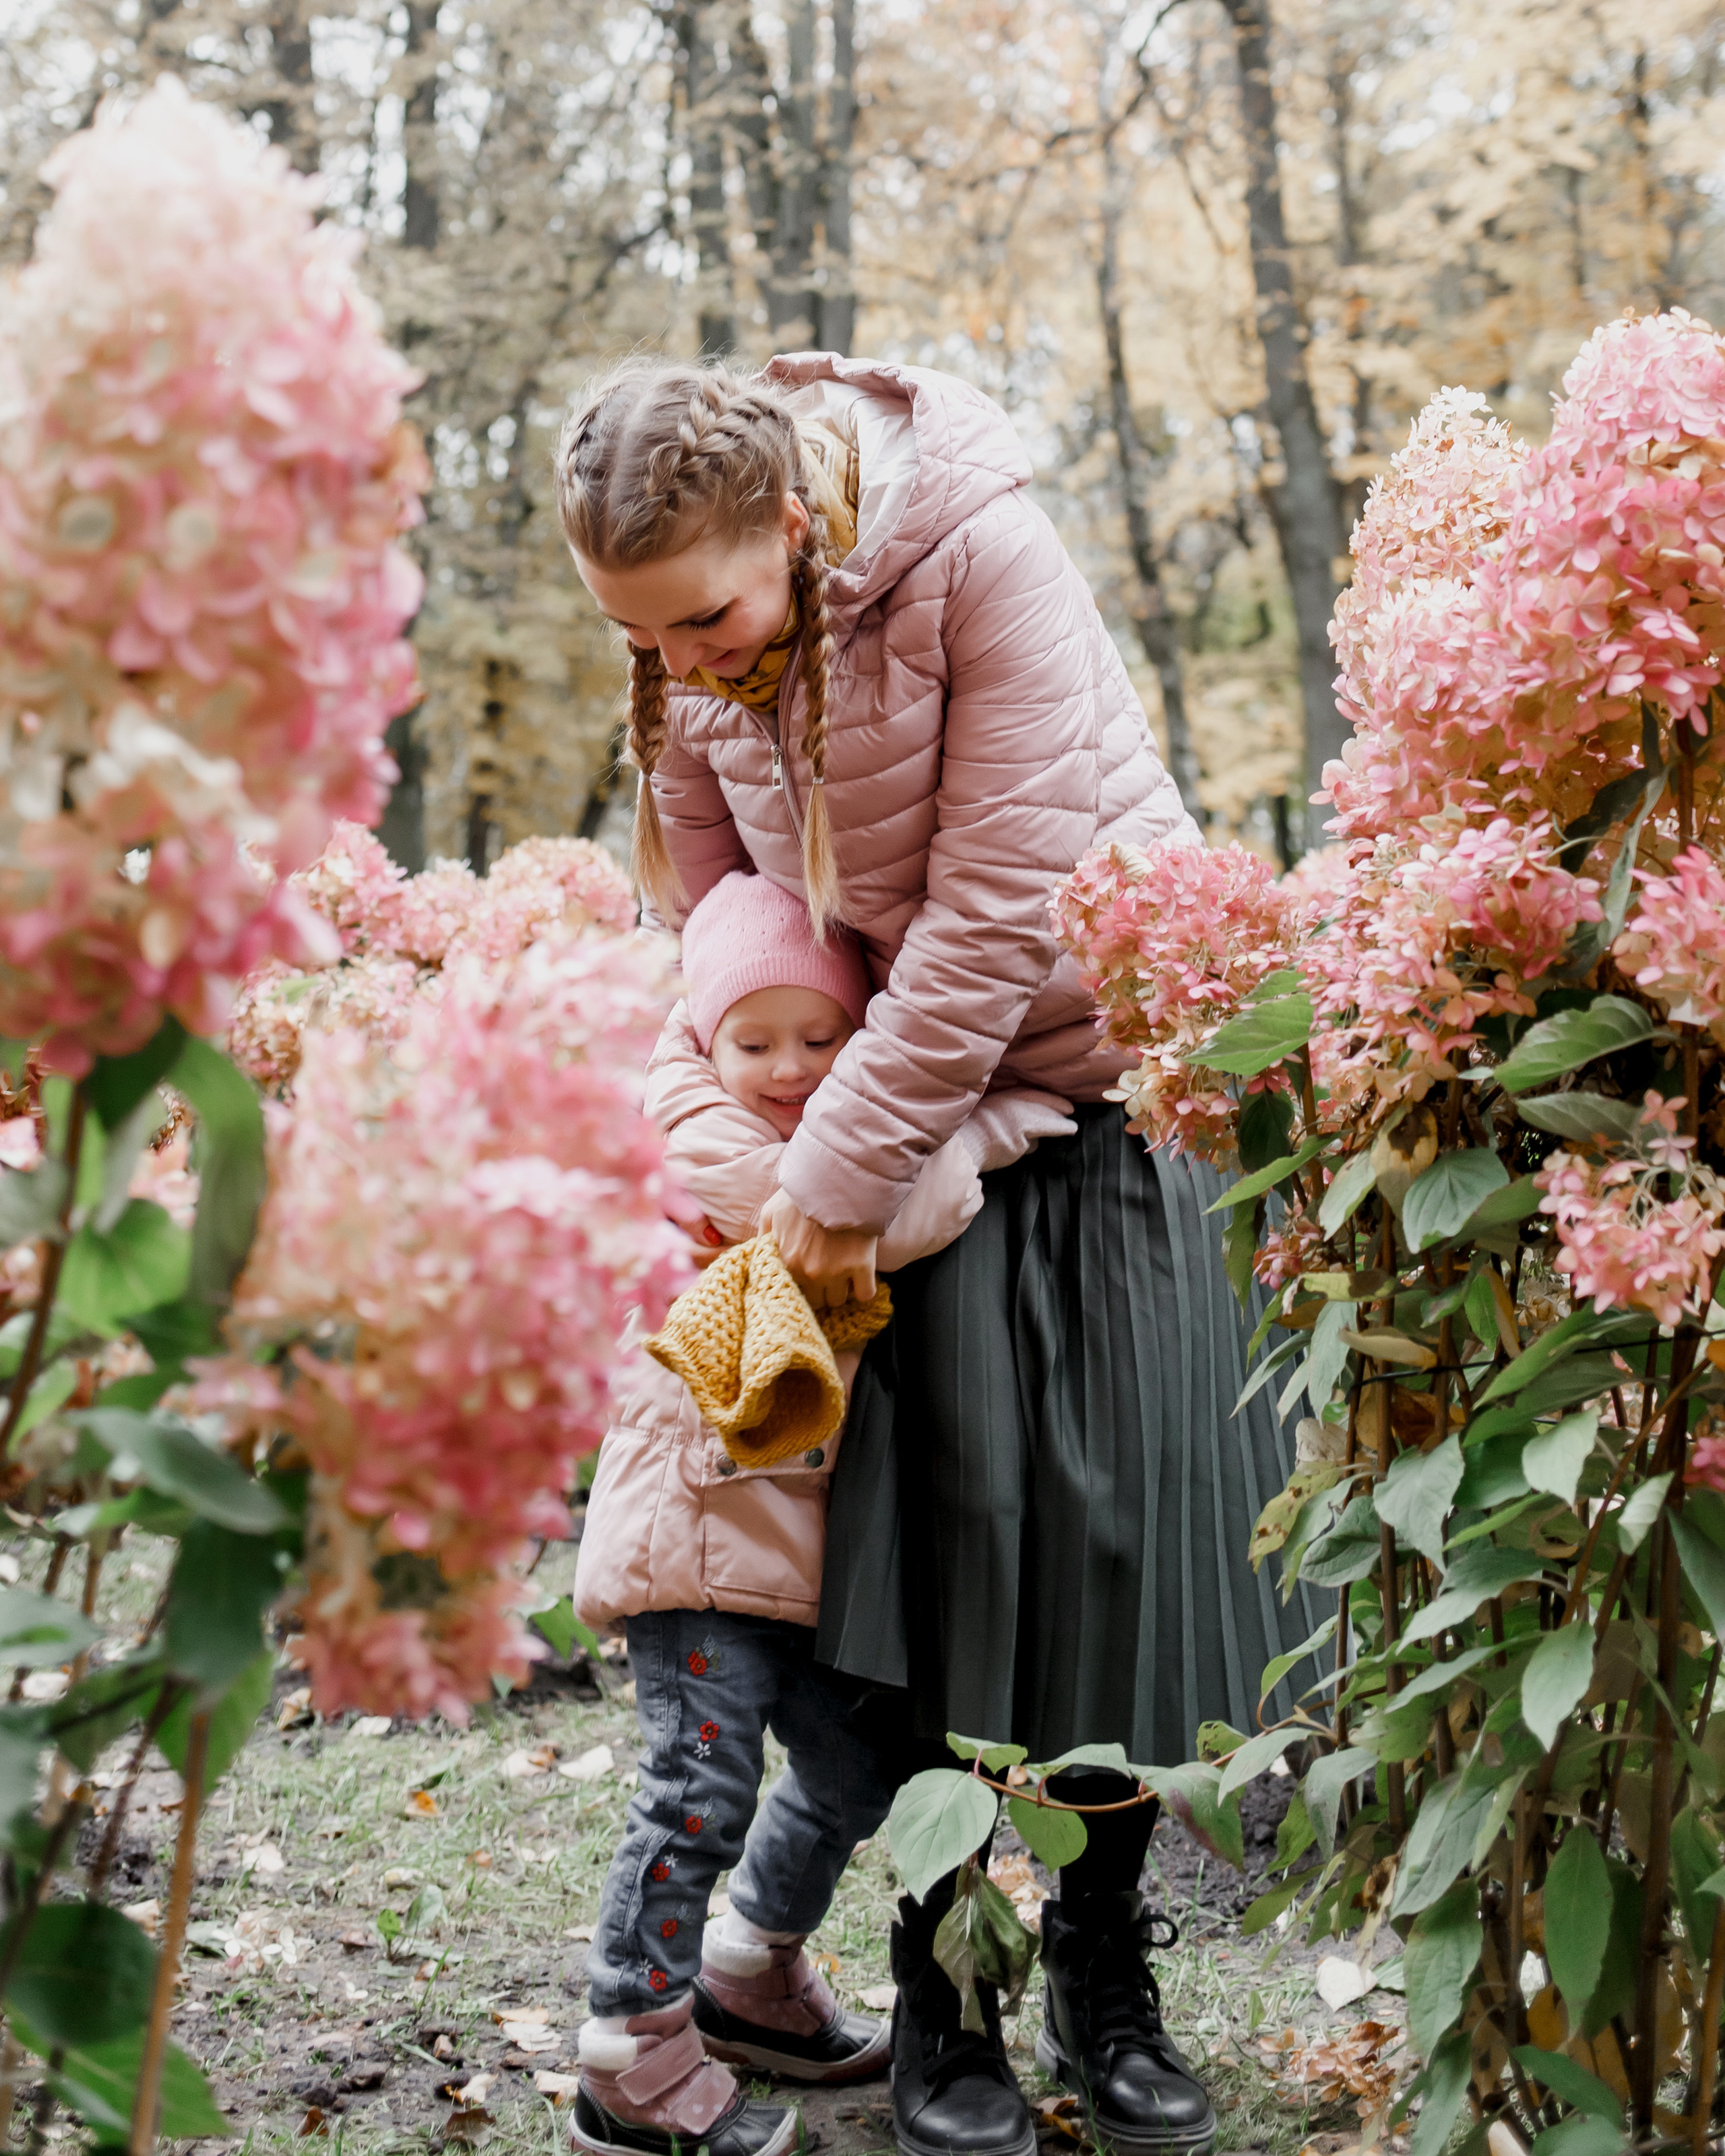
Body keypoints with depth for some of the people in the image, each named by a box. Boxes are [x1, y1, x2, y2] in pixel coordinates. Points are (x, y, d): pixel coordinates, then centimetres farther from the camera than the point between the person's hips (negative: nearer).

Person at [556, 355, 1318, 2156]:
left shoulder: (980, 557, -23)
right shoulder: (687, 663, -6)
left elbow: (998, 905, -24)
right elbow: (712, 914, 6)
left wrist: (843, 1171, -20)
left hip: (1116, 1069, -3)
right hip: (918, 1115, 3)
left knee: (1128, 1516, -2)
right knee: (947, 1519, -4)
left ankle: (1104, 1971, 17)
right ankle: (943, 1988, 11)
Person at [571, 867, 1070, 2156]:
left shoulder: (838, 1132, 16)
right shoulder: (709, 1144, -12)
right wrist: (984, 1134, -13)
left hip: (793, 1524, 9)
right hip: (696, 1514, -9)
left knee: (854, 1763, 14)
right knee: (704, 1785, -10)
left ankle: (750, 1983, 35)